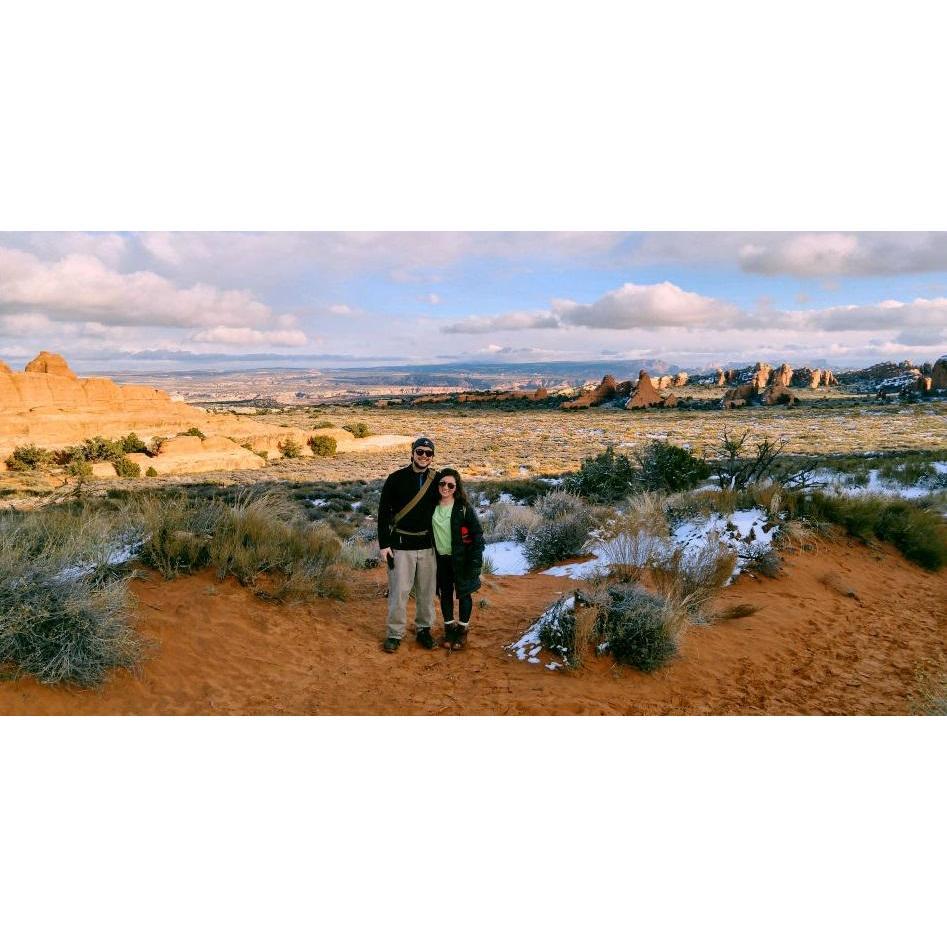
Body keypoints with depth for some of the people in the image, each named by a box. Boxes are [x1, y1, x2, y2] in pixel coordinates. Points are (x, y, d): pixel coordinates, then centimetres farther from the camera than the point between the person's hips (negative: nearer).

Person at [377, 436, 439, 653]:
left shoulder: (435, 480, 4)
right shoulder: (396, 479, -5)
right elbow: (383, 512, -3)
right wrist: (384, 544, -7)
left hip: (427, 545, 3)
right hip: (401, 545, -3)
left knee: (427, 591, 9)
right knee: (399, 591, -2)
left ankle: (424, 629, 24)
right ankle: (395, 633, 12)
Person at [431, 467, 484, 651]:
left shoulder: (464, 507, -12)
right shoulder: (432, 507, -1)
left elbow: (477, 534, -10)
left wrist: (475, 562, -13)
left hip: (460, 558, -3)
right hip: (441, 558, 4)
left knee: (463, 593, 8)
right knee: (445, 593, 14)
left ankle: (462, 630, 23)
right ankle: (449, 627, 29)